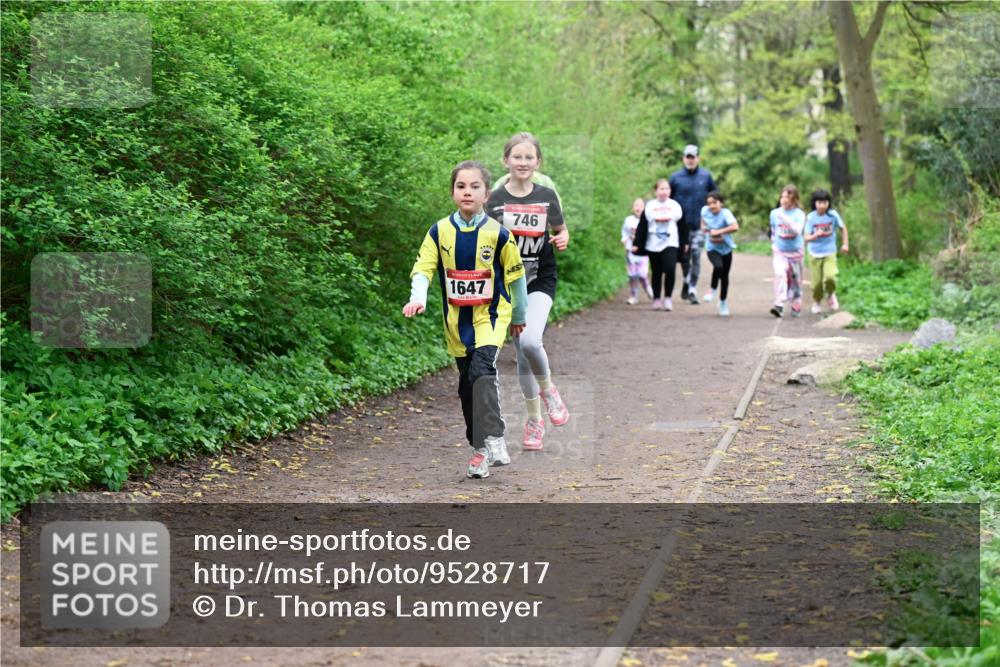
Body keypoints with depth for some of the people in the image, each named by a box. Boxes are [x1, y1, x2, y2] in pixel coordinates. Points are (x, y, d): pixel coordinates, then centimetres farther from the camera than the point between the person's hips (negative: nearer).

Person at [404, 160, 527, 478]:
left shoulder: (498, 234, -8)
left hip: (490, 316, -4)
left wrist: (519, 316, 13)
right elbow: (423, 268, -6)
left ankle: (490, 444, -26)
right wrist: (418, 298, -27)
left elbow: (515, 275, 4)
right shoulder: (440, 231, -2)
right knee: (467, 383, 10)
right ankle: (479, 442, 23)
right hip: (457, 320, 4)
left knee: (482, 371, -23)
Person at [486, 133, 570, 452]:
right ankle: (534, 419, 22)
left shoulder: (547, 196, 0)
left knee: (530, 341, -24)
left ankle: (547, 389, 6)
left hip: (540, 281, -1)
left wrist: (562, 240, -8)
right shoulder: (494, 200, -3)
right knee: (522, 352, 6)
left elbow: (561, 231, 13)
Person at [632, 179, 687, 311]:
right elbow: (642, 227, 2)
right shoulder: (649, 206, 2)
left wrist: (684, 243, 11)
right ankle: (656, 299, 18)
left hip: (671, 245, -1)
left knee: (670, 269, -18)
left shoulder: (675, 206, 4)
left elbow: (682, 227, 10)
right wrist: (637, 244, -2)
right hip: (653, 246, 1)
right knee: (657, 273, 7)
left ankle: (668, 297, -7)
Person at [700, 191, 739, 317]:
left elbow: (735, 227, -36)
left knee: (724, 276, 9)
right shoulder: (705, 211, -6)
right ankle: (713, 289, -4)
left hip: (726, 248, -1)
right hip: (712, 248, 1)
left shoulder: (725, 213, -21)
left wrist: (719, 232, -33)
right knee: (718, 266, -30)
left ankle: (723, 302, 32)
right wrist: (704, 227, -1)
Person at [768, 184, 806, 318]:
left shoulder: (799, 214, -7)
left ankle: (796, 307, 29)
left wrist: (785, 218, -30)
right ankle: (779, 305, -29)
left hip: (795, 252, -1)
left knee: (795, 280, 10)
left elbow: (797, 231, -23)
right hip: (779, 252, 1)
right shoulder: (775, 213, 2)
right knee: (780, 274, -22)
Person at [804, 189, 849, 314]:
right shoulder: (811, 217, -8)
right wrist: (816, 235, -30)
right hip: (814, 253, 1)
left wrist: (845, 244, 6)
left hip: (830, 253, 0)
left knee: (830, 277, -21)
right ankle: (816, 302, 30)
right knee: (817, 282, 2)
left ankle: (831, 295, 10)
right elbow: (806, 238, -10)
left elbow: (843, 228, 9)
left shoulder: (833, 215, -7)